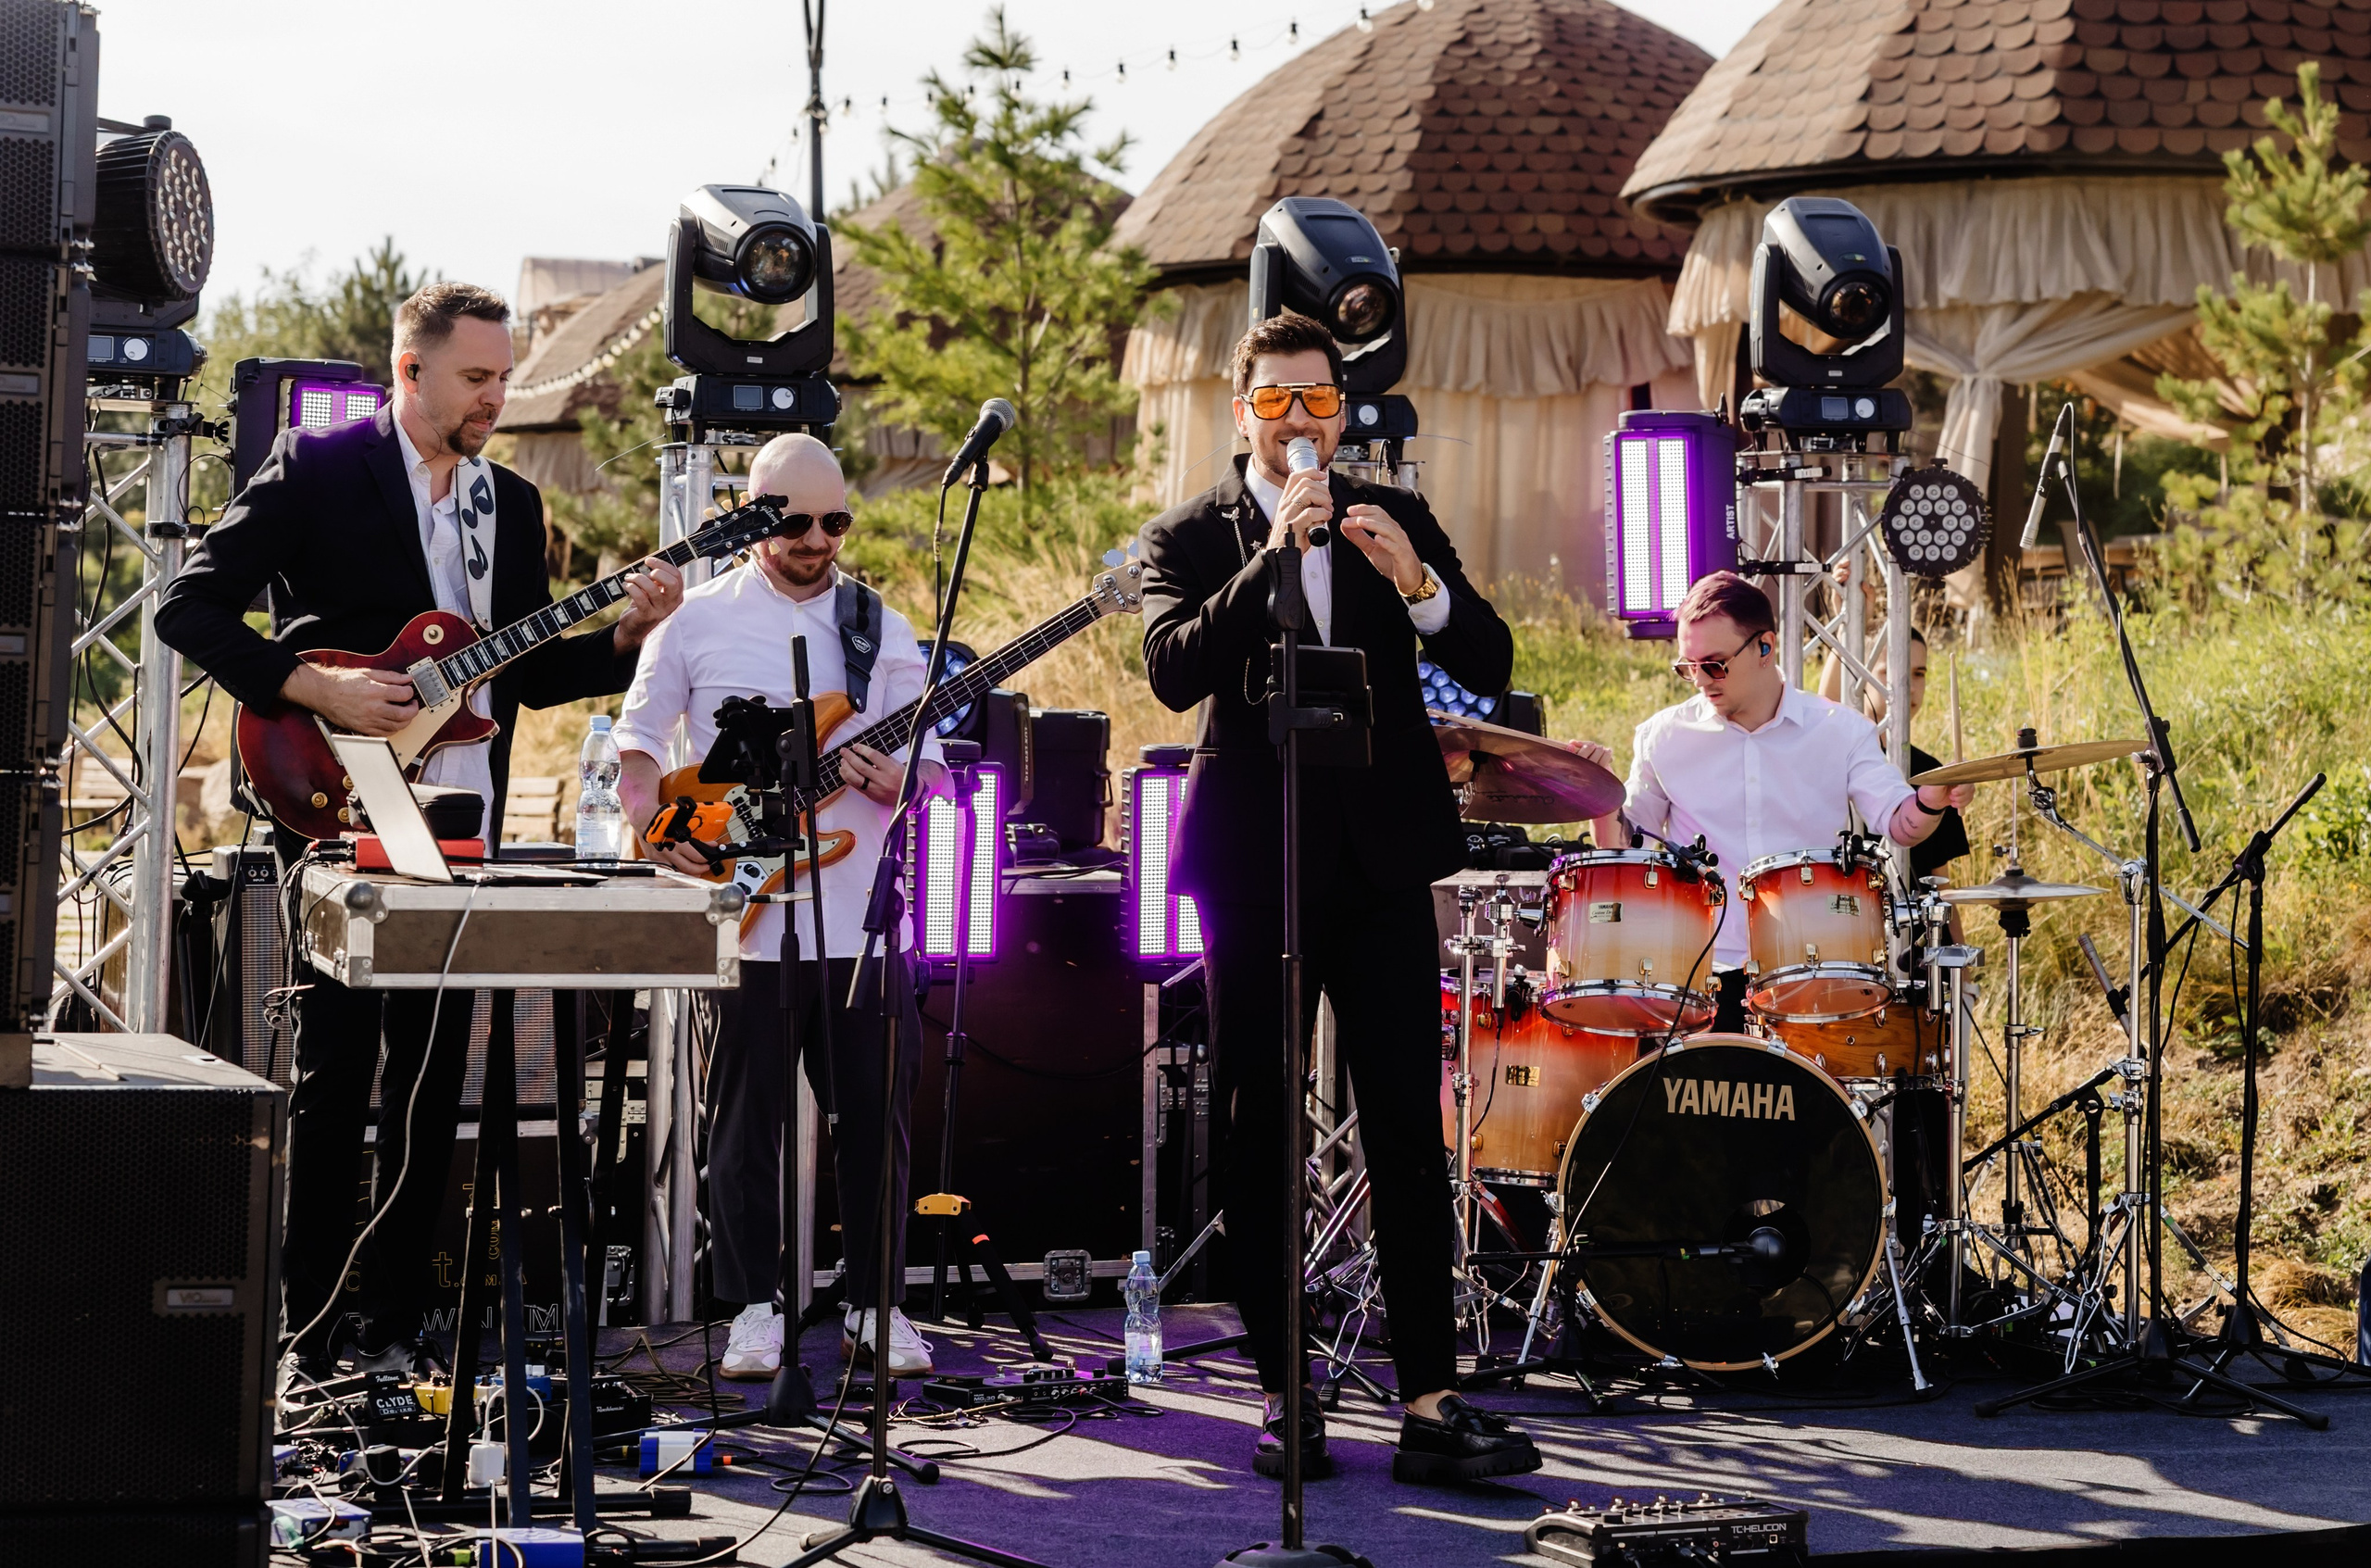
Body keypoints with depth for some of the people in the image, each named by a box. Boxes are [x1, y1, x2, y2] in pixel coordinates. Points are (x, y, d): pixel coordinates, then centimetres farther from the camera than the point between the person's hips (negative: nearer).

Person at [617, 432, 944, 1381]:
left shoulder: (883, 631, 10)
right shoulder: (698, 622, 3)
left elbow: (929, 767, 9)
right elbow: (637, 740, 7)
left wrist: (890, 776, -13)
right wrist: (658, 831, -9)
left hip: (862, 920, 2)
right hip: (745, 919, -2)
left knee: (875, 1118, 4)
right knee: (746, 1120, 2)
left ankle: (876, 1306, 16)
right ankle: (753, 1311, 11)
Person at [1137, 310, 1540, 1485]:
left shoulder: (1396, 520, 10)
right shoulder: (1190, 538, 3)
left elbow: (1488, 664, 0)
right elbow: (1174, 671, -15)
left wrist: (1416, 582, -18)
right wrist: (1274, 557, -22)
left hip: (1379, 859, 1)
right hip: (1254, 867, -1)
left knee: (1408, 1132, -5)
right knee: (1256, 1136, 3)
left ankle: (1430, 1399, -6)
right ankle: (1285, 1396, 11)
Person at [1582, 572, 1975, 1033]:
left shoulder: (1840, 732, 5)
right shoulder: (1664, 739, 6)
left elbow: (1897, 822, -4)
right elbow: (1621, 841, 13)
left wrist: (1930, 803, -26)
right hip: (1709, 972, 0)